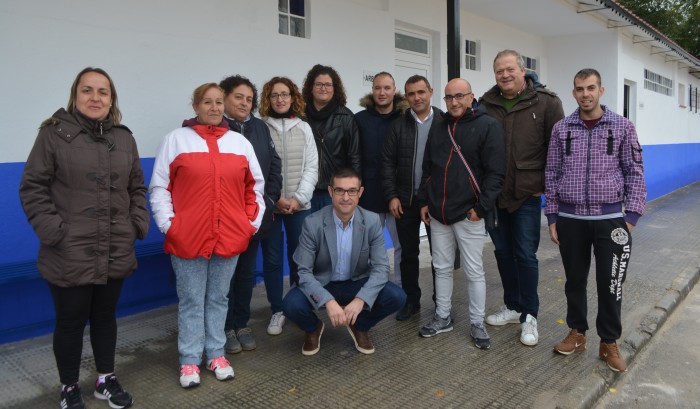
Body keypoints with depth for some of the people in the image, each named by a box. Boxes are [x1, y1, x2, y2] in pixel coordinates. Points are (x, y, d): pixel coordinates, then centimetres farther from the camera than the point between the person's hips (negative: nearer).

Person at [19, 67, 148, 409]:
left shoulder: (124, 138, 9)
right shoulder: (54, 133, -5)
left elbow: (137, 187, 14)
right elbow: (32, 188, -6)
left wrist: (138, 224, 3)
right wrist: (52, 230, -14)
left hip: (115, 253, 4)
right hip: (70, 255, -4)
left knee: (105, 317, 17)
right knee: (70, 321, 9)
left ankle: (106, 380, 35)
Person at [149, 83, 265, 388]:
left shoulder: (240, 142, 10)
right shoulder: (176, 139, 1)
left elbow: (255, 186, 13)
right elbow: (159, 187, -1)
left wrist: (252, 222, 5)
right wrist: (168, 225, -8)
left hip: (229, 238, 3)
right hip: (188, 238, -2)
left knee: (219, 298, 14)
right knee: (191, 301, 7)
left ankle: (216, 355, 27)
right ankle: (189, 361, 20)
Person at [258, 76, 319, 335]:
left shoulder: (304, 128, 8)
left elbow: (311, 167, 4)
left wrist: (298, 198, -7)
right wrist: (275, 198, -11)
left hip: (299, 205, 2)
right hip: (269, 205, -2)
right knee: (272, 260, 4)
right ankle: (277, 311, 16)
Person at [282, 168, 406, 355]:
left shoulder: (372, 221, -13)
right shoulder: (312, 223, -19)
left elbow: (381, 267, -15)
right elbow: (304, 271, -19)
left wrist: (360, 299, -32)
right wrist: (329, 302, -35)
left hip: (357, 284, 2)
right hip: (321, 285, -1)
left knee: (396, 297, -22)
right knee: (292, 305, -30)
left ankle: (359, 326, 9)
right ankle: (313, 328, 8)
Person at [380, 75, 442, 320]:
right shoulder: (398, 125, 4)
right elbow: (387, 162, 2)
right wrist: (391, 196, -5)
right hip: (405, 199, 2)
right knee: (408, 253, 10)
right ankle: (411, 301, 24)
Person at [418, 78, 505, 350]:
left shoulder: (487, 126, -6)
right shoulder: (439, 129, 13)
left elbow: (495, 172, -11)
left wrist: (482, 207, -15)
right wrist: (425, 201, 10)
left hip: (468, 214, -5)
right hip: (438, 214, 6)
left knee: (474, 271, 4)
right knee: (442, 268, 14)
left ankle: (477, 323, 18)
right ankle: (443, 317, 27)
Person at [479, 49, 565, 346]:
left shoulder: (545, 102, -5)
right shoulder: (486, 104, 3)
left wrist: (545, 185, -5)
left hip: (527, 195, -3)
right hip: (494, 195, 4)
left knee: (525, 255, 2)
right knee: (503, 253, 13)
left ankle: (529, 316, 17)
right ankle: (512, 307, 29)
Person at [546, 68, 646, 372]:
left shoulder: (622, 126, 1)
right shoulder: (561, 129, 4)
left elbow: (635, 174, 1)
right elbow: (552, 175, 6)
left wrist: (631, 217, -5)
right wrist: (552, 217, 3)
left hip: (610, 219, -1)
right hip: (570, 219, 2)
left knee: (610, 285, 4)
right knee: (575, 280, 12)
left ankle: (609, 343, 21)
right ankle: (577, 333, 29)